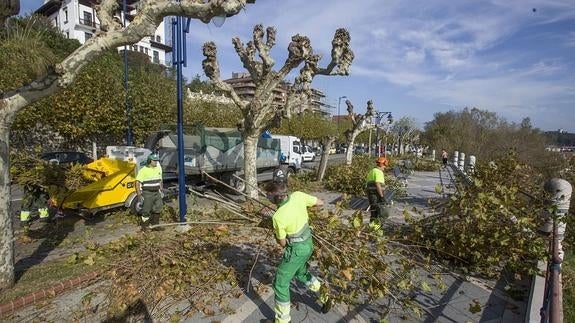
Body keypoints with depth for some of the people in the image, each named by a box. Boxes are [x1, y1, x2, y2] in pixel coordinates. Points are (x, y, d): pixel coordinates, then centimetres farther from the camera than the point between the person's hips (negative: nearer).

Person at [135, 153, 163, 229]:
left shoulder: (158, 168, 8)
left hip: (157, 193, 6)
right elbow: (137, 183, -15)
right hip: (147, 194, -6)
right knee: (146, 211, 2)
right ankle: (145, 227, 16)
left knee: (158, 208, 11)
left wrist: (161, 190, 16)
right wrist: (139, 195, -18)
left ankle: (155, 224, 27)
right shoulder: (144, 170, -13)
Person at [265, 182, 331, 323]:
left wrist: (275, 234, 9)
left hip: (297, 250, -8)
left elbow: (282, 243, -13)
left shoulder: (278, 217, -29)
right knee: (301, 273, 33)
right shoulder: (298, 195, -15)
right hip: (308, 244, 8)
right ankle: (325, 298, 42)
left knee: (280, 284, 10)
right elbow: (320, 203, -1)